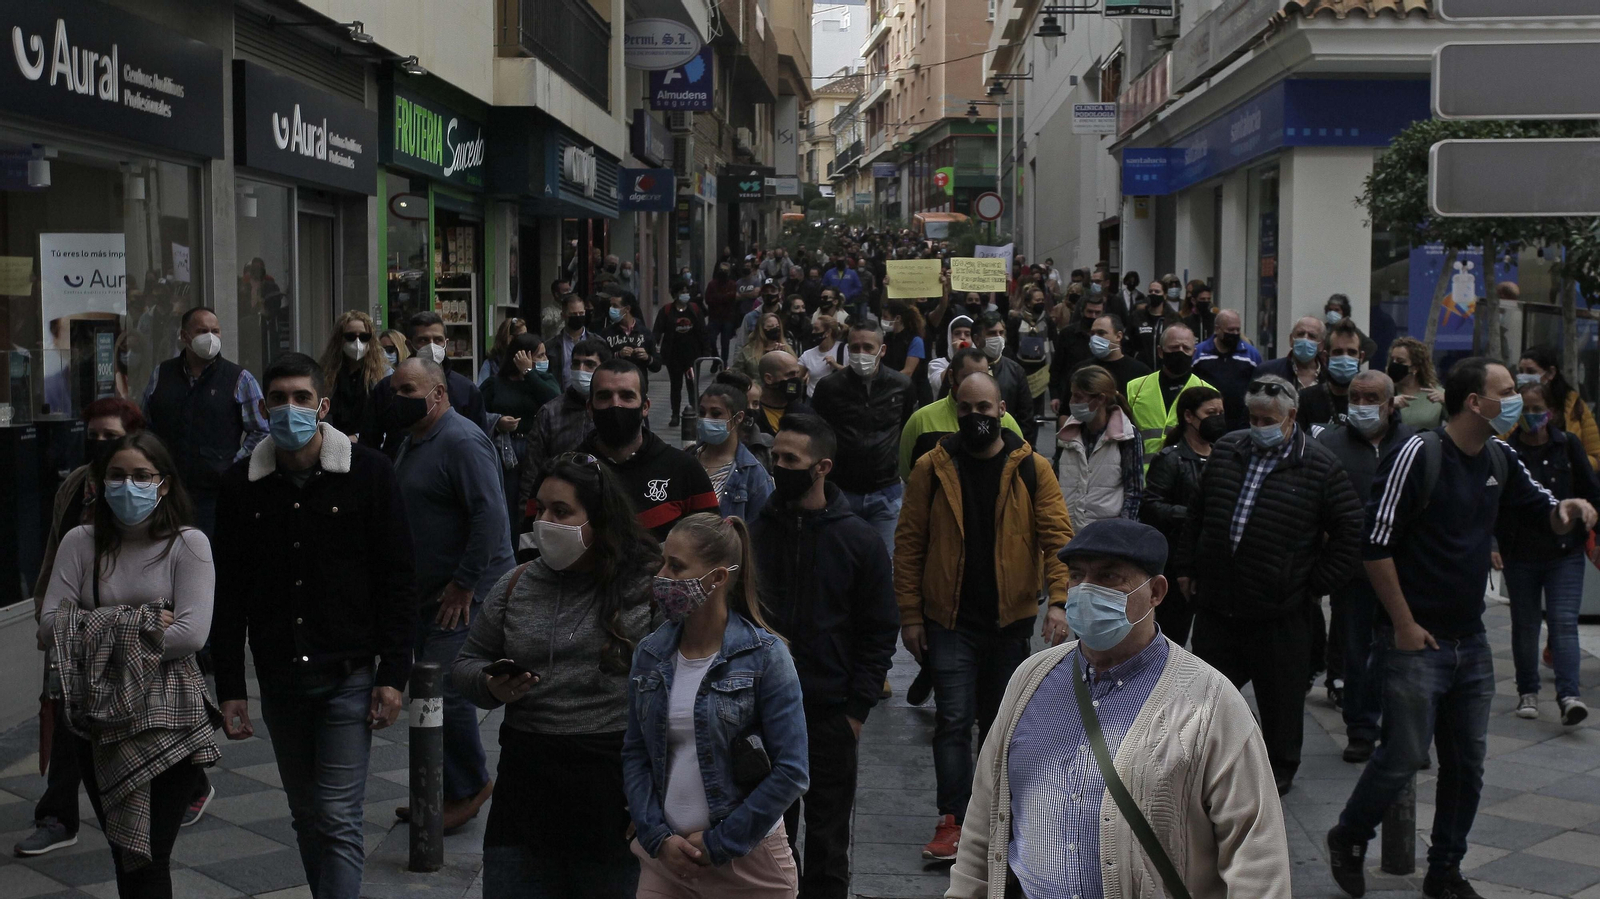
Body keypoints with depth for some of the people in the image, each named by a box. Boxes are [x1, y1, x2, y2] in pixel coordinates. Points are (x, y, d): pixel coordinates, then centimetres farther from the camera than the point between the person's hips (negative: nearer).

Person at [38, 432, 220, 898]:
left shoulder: (188, 544, -5)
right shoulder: (80, 543, 4)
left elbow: (191, 634, -16)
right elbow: (50, 624, -6)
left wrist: (100, 636, -13)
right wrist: (138, 621, -14)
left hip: (168, 723, -4)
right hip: (98, 722, 4)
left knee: (149, 861, -3)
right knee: (123, 857, 14)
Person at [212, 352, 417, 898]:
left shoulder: (368, 473, -5)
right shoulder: (241, 485, 3)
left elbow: (398, 580, -3)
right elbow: (229, 592, 7)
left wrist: (392, 674, -7)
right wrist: (230, 687, 3)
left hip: (348, 675, -3)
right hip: (279, 679, 3)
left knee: (339, 821, -6)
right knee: (307, 817, 13)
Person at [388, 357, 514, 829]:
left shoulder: (462, 442, -17)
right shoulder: (413, 440, 14)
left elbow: (490, 515, -25)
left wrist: (464, 585, -22)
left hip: (465, 590, -10)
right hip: (428, 589, 10)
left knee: (444, 688, -11)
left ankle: (471, 785, 6)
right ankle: (448, 789, 23)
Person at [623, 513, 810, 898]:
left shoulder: (765, 656, -11)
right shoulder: (650, 653, 3)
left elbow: (792, 772, -14)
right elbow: (634, 754, 7)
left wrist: (719, 844, -13)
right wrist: (657, 836, -5)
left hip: (746, 860, -3)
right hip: (666, 854, 4)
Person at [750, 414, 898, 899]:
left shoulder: (860, 541, -3)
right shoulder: (753, 532, 1)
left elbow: (880, 632, 0)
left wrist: (858, 708, -6)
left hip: (831, 714, -1)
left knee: (827, 839, 9)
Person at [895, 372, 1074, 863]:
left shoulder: (1032, 469, -2)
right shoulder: (932, 468, -3)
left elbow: (1057, 537, -6)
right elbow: (908, 543, 0)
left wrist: (1059, 600, -20)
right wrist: (910, 614, -4)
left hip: (1010, 618, 1)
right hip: (950, 619, -1)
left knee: (1000, 719, 13)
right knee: (954, 717, -7)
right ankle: (952, 819, 0)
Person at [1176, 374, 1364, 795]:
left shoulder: (1320, 466, -6)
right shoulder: (1225, 452, 8)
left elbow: (1348, 530, -3)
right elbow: (1198, 515, 17)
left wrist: (1316, 585, -5)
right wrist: (1187, 568, 12)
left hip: (1280, 609, -4)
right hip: (1216, 602, 4)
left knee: (1281, 695, 10)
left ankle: (1280, 769, 27)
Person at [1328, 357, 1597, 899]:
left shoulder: (1500, 459, 7)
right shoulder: (1419, 455, -14)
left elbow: (1543, 511, 20)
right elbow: (1376, 544, -15)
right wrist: (1404, 624, -14)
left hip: (1471, 642, 7)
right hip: (1417, 641, -7)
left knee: (1466, 764, 10)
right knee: (1403, 756, -4)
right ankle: (1348, 839, 19)